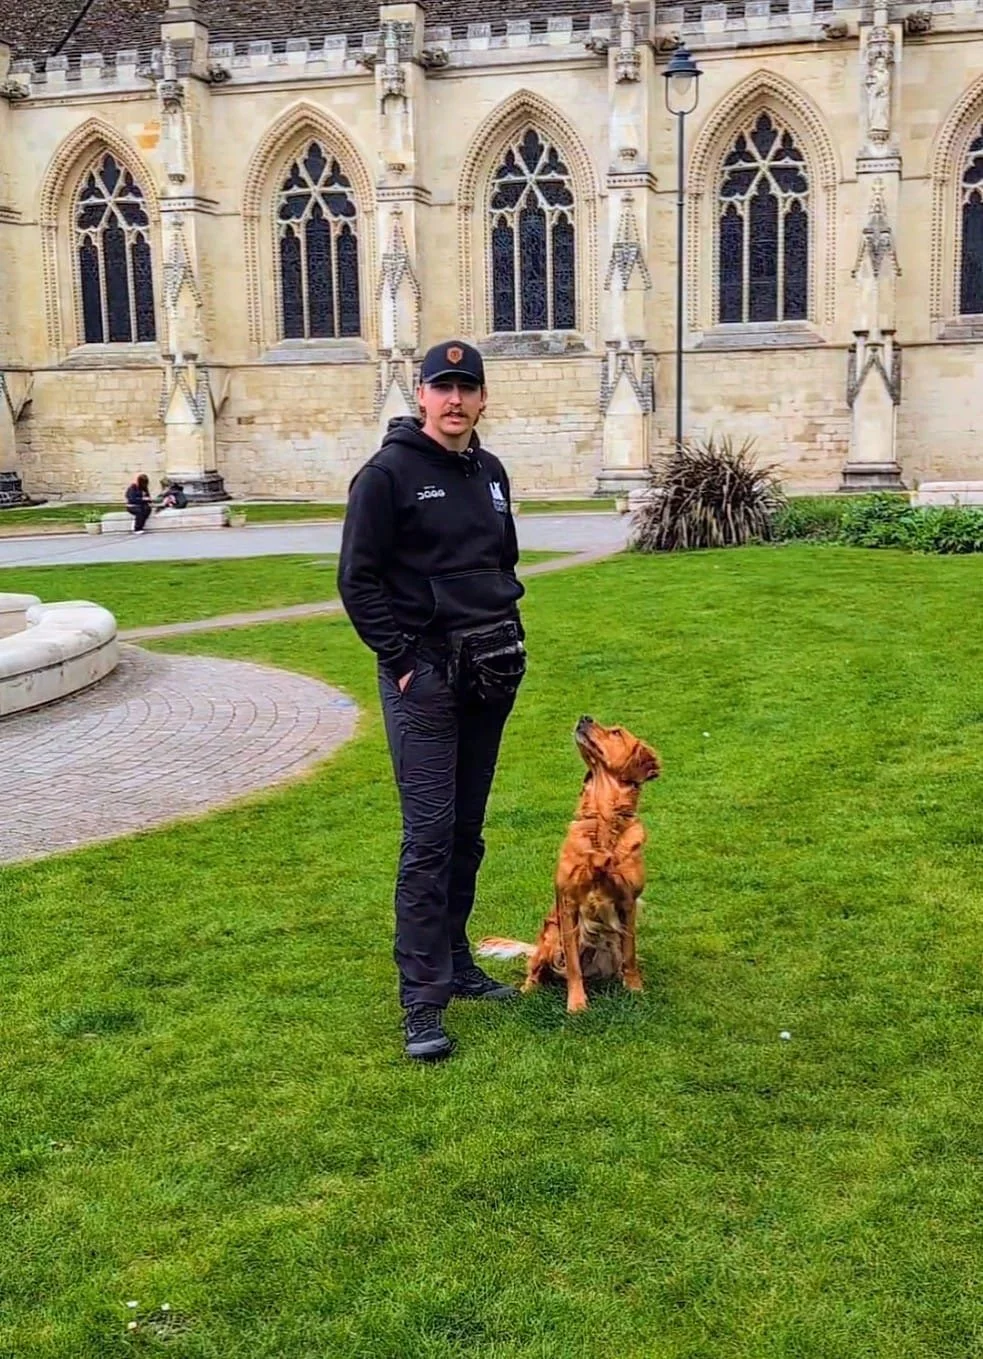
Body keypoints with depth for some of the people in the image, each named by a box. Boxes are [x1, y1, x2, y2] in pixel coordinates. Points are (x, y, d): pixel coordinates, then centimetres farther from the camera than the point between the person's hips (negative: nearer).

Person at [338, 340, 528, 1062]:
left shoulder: (490, 471, 12)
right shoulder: (389, 473, -8)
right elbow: (358, 580, -10)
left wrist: (508, 634, 12)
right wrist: (402, 662, -13)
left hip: (491, 674, 7)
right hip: (425, 672, -7)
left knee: (468, 830, 13)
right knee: (429, 834, -9)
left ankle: (455, 961, 26)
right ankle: (423, 1001, -5)